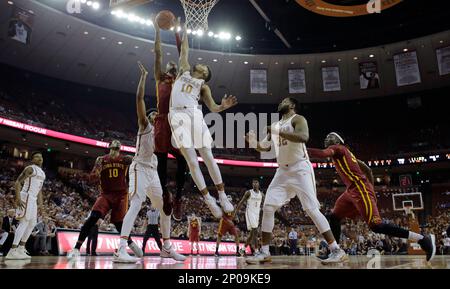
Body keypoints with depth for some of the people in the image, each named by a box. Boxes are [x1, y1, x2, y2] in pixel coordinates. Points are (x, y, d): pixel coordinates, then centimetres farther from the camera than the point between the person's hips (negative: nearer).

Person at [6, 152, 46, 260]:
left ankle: (20, 249, 20)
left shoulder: (42, 173, 20)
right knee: (24, 222, -16)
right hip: (26, 197, -10)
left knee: (32, 224, 12)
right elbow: (17, 183, -14)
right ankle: (12, 252, -17)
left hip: (33, 199, 10)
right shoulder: (30, 169, -7)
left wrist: (40, 201, 18)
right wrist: (18, 198, -24)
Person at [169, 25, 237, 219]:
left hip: (194, 115, 0)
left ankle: (222, 195, 8)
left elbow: (213, 108, 9)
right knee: (192, 162, -5)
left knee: (208, 158, -2)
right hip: (178, 117, 1)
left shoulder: (203, 85, 19)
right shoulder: (184, 71, 25)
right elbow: (184, 51, 35)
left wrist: (223, 106, -12)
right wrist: (184, 31, 39)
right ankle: (209, 200, 2)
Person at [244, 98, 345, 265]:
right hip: (283, 171, 7)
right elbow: (265, 148, 23)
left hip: (300, 169, -7)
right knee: (268, 208, -2)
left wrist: (278, 132, -27)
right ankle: (264, 252, 5)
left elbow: (304, 137, -27)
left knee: (312, 209, -11)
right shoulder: (275, 126, 17)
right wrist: (253, 142, 4)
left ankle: (337, 251, -1)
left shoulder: (297, 119, -6)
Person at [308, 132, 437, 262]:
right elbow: (368, 170, 26)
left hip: (359, 189, -10)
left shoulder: (337, 148, 1)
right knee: (334, 217, 12)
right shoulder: (346, 153, 26)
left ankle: (423, 239, -12)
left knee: (376, 226, -15)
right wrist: (370, 188, 26)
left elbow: (323, 154, -23)